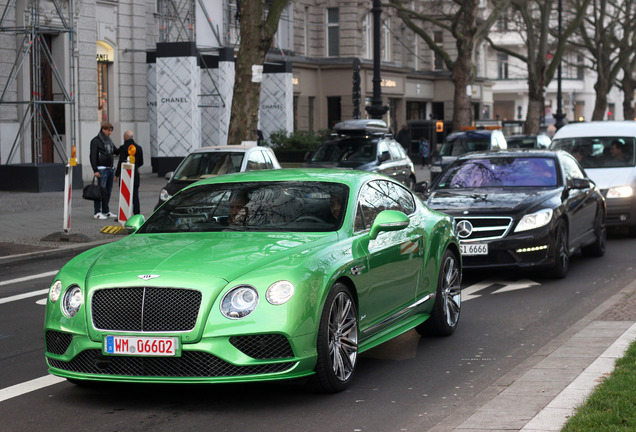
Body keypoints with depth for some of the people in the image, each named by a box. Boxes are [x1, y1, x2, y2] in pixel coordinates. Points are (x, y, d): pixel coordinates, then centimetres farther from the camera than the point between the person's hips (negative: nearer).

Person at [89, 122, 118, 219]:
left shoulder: (109, 140, 16)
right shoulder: (95, 141, -7)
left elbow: (115, 151, 25)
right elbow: (93, 156, -11)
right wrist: (95, 170, -18)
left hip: (110, 168, 8)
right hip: (101, 169, -8)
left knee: (108, 191, 10)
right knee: (101, 191, -10)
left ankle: (106, 211, 19)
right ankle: (97, 212, -7)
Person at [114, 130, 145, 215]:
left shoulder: (123, 148, -9)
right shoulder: (139, 148, 5)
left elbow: (121, 162, -13)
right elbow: (141, 163, 11)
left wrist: (116, 175, -7)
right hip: (135, 175, 4)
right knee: (135, 195, 7)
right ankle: (137, 214, 7)